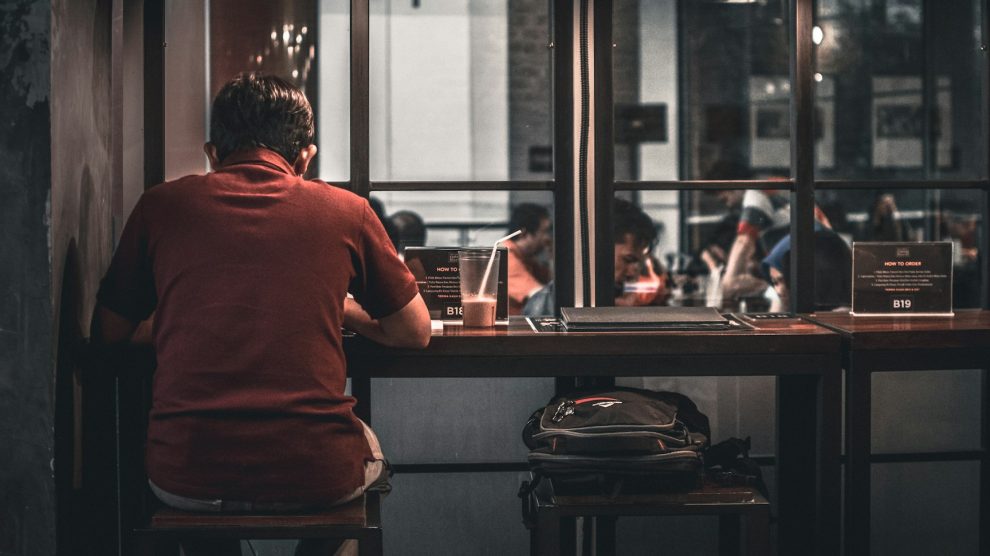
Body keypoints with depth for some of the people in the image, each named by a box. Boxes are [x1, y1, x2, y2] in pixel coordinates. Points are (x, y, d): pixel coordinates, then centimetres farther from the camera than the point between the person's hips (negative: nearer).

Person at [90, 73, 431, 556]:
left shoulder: (162, 205, 5)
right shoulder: (347, 211, 4)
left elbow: (106, 333, 14)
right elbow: (415, 333, 13)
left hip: (185, 477, 1)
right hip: (317, 475, 0)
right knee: (368, 447, 35)